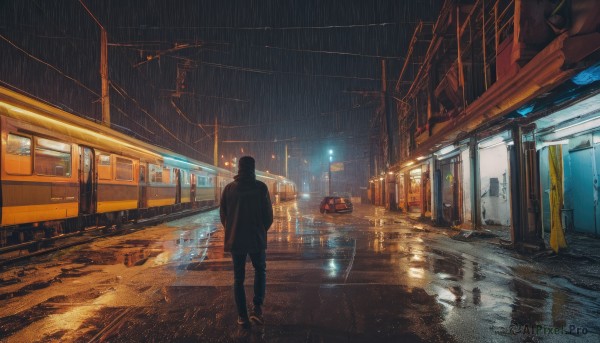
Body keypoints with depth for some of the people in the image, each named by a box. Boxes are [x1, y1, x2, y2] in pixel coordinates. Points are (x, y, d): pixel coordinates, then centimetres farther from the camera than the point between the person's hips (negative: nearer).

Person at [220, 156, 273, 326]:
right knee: (260, 271, 18)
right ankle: (257, 309, 4)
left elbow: (223, 215, 5)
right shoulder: (261, 187, -8)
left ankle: (242, 316, 16)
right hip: (256, 238, -2)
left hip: (235, 239, 2)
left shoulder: (229, 188, 0)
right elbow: (269, 215, -6)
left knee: (238, 278, 13)